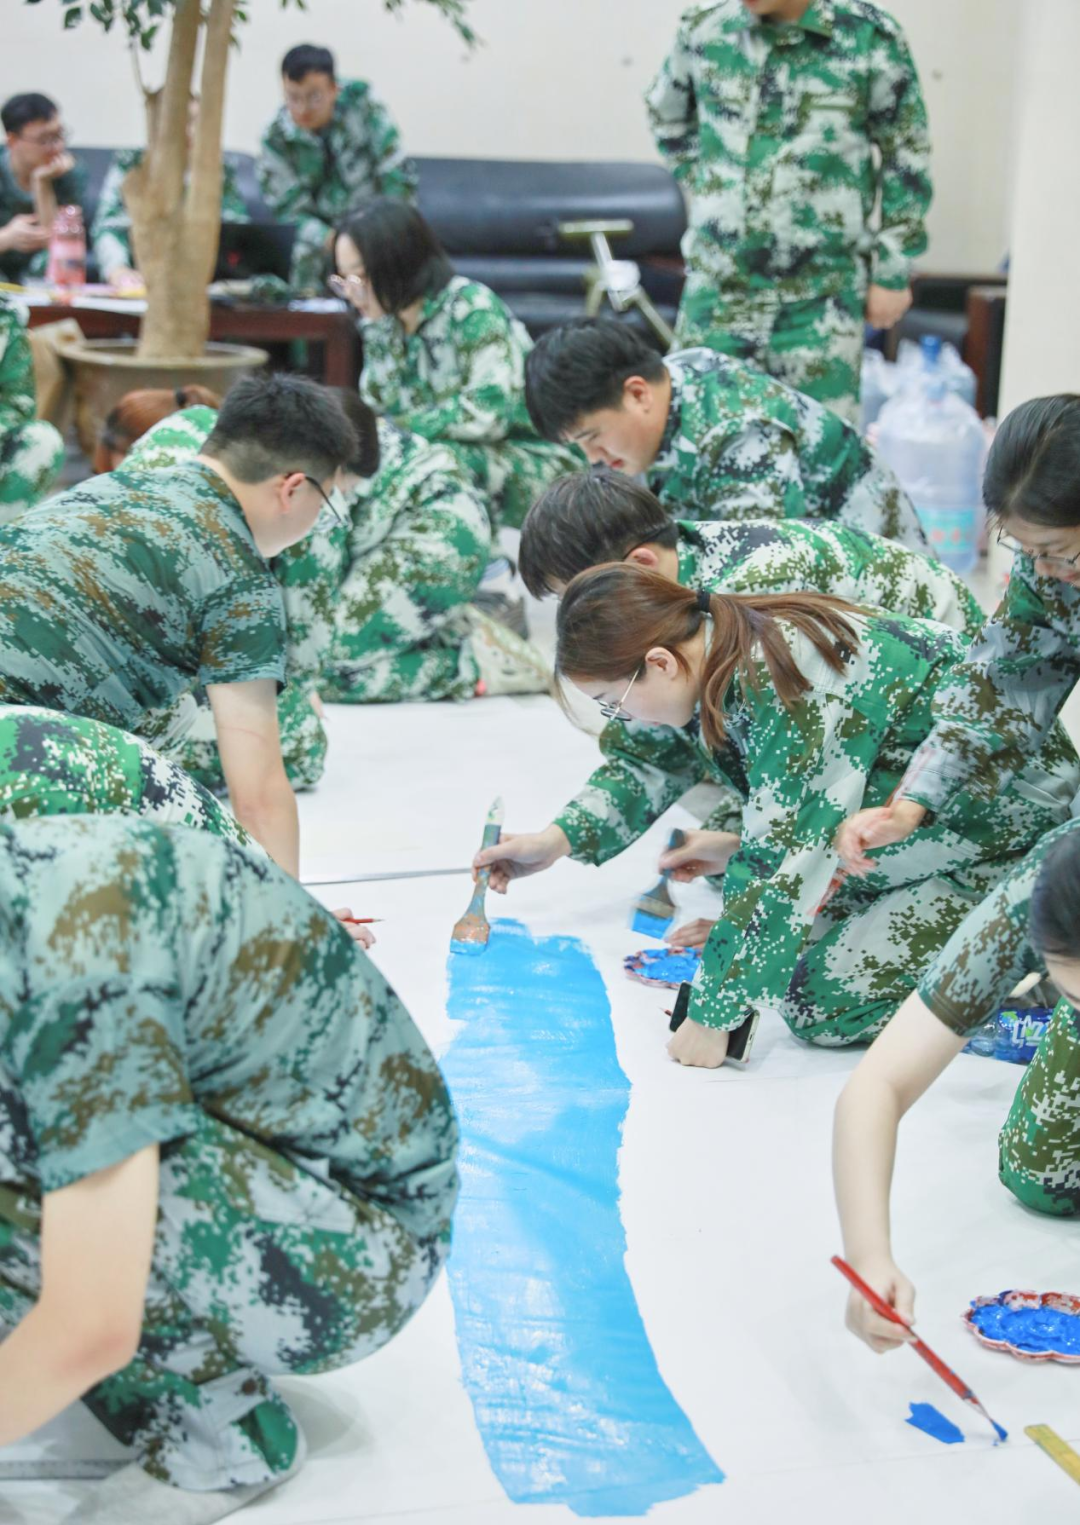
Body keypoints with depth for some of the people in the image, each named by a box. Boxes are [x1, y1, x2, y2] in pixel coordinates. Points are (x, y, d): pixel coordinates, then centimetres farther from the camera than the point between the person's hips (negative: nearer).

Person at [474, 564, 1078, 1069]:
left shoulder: (789, 688, -34)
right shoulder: (704, 650, -5)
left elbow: (776, 864, -33)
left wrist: (712, 1017, -26)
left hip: (1007, 821, -10)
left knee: (819, 1005, -13)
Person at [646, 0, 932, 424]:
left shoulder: (869, 38, -7)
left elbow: (905, 163, 0)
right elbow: (667, 116, 21)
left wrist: (893, 274, 0)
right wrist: (704, 187, 12)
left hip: (820, 294, -3)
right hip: (718, 284, 3)